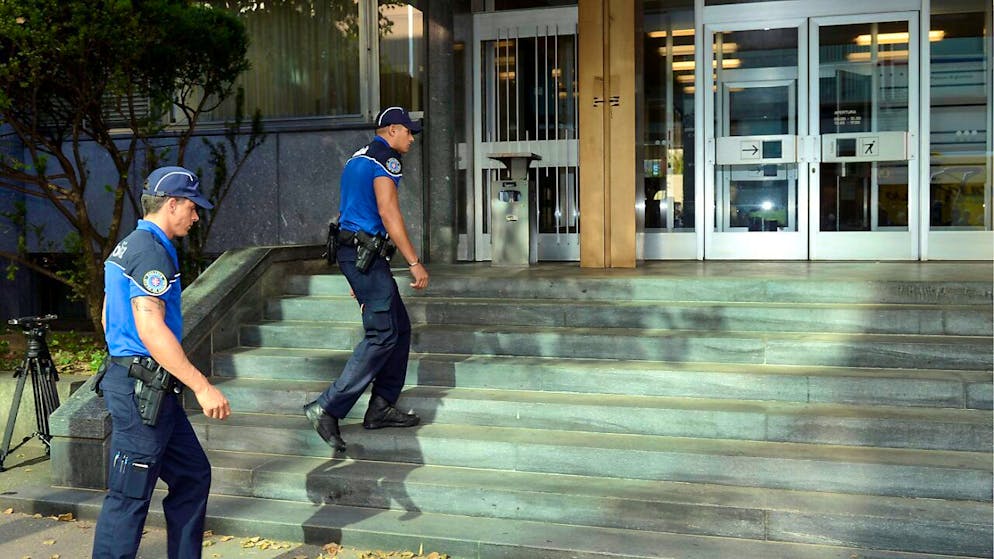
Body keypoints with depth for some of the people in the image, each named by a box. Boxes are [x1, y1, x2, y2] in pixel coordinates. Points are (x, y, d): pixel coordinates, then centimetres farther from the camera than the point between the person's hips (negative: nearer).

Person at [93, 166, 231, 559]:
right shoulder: (151, 250, -16)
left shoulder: (127, 246, 16)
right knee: (129, 497, -2)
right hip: (142, 389, -11)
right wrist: (202, 387, -25)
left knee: (192, 475, 15)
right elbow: (151, 328, -25)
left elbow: (109, 316, 23)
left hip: (126, 376, 11)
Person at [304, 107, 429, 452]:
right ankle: (327, 408, -16)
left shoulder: (358, 159, 23)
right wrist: (414, 262, -18)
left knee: (399, 327, 12)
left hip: (350, 249, 10)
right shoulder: (386, 158, -8)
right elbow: (388, 212, -19)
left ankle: (382, 407, 13)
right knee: (383, 335, -12)